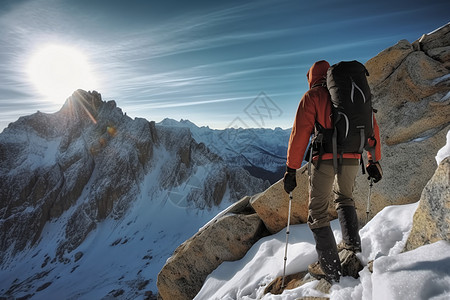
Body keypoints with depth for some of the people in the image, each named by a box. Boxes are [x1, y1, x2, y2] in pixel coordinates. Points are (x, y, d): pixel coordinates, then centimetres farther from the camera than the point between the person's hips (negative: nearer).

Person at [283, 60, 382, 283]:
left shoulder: (313, 96, 1)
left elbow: (300, 133, -9)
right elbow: (372, 128, 16)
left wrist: (291, 169, -7)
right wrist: (374, 161, 22)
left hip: (325, 159, -5)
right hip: (352, 159, 6)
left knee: (317, 211, 6)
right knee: (344, 197, 33)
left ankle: (330, 268, 10)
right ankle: (352, 242, 29)